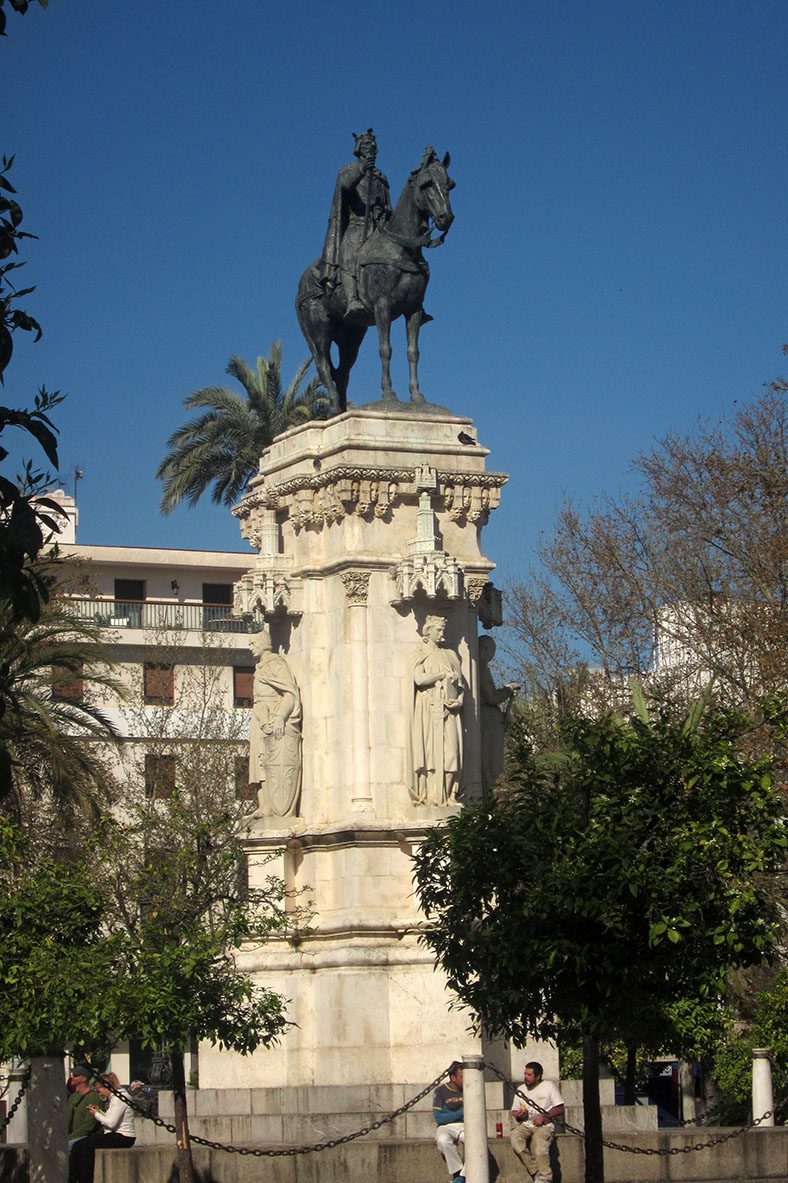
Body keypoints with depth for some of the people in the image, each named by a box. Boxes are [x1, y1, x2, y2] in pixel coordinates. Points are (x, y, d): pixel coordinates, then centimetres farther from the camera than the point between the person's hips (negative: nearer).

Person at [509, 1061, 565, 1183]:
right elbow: (514, 1111, 22)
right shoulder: (521, 1090, 20)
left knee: (539, 1140, -36)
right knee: (514, 1137, -30)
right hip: (525, 1125, 4)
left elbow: (560, 1109, 4)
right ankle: (535, 1173, -30)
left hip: (544, 1125, -4)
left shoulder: (548, 1086, 8)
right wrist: (518, 1115, -2)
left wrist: (544, 1116, -11)